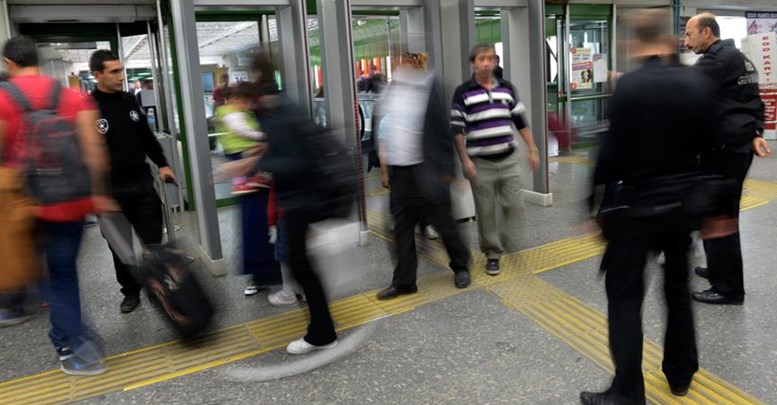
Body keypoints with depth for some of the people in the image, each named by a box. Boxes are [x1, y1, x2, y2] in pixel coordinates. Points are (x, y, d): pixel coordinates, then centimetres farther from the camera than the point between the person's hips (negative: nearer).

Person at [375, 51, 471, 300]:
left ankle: (461, 267, 29)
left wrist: (445, 168, -11)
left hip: (424, 168, -5)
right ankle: (404, 281, 17)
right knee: (402, 226, 8)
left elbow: (441, 131, -9)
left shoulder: (428, 90, -8)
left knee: (442, 220, 7)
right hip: (399, 170, 5)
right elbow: (385, 132, 13)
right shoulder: (392, 91, 8)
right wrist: (384, 167, 12)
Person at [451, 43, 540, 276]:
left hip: (509, 159, 3)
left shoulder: (507, 88, 7)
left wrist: (533, 150, 8)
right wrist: (465, 160, -11)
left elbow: (520, 122, 12)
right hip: (481, 163, -3)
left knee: (514, 206, 3)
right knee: (486, 212, 5)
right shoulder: (463, 92, -4)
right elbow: (457, 129, -5)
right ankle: (493, 253, 19)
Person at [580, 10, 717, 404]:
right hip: (683, 201, 6)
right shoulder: (697, 82, -1)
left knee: (625, 296, 3)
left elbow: (613, 151, -18)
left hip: (636, 204, -5)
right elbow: (707, 140, 3)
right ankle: (680, 373, 35)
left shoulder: (628, 86, -16)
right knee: (678, 287, 21)